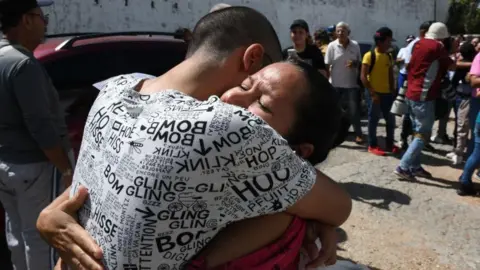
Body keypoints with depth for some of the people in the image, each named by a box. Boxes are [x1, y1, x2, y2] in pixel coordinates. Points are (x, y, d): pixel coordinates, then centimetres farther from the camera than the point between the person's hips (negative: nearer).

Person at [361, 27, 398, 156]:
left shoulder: (389, 56, 11)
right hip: (375, 94, -6)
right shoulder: (369, 56, -9)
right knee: (373, 120, 3)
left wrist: (393, 90, 9)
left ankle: (390, 144, 24)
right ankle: (372, 145, 13)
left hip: (387, 93, 6)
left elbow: (391, 75, 17)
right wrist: (372, 93, -18)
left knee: (391, 119, 10)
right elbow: (363, 76, -13)